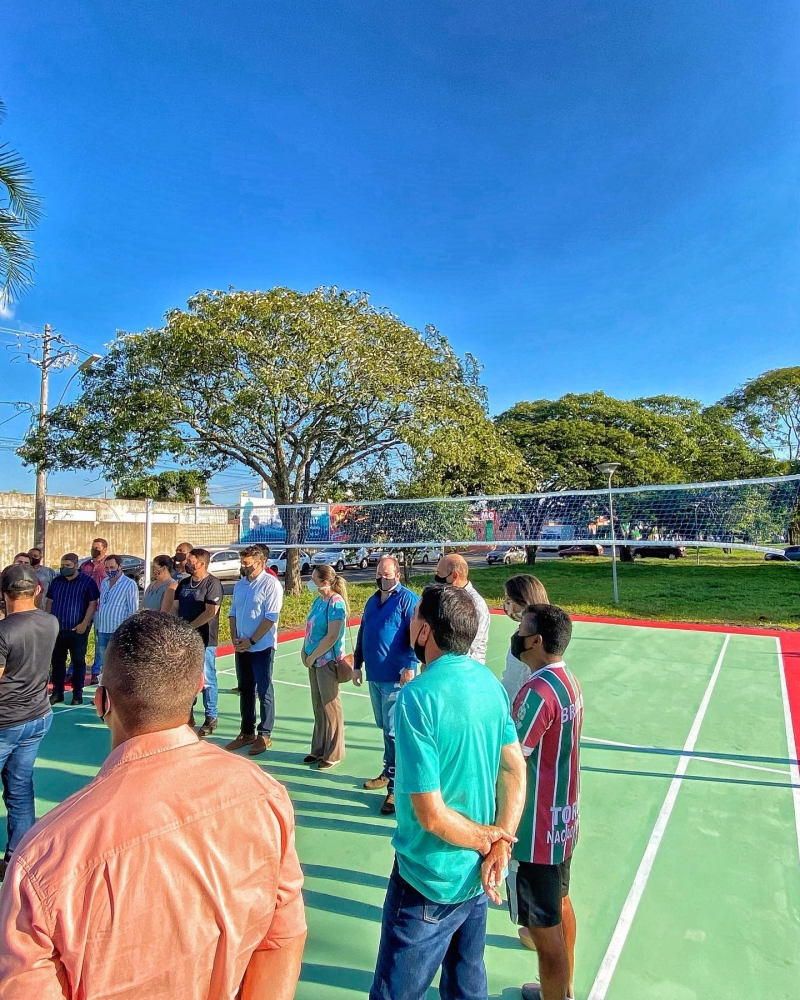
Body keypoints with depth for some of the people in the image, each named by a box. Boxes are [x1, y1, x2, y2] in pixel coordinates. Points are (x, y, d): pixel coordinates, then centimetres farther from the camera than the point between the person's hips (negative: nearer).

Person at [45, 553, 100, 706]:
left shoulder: (88, 581, -6)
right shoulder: (56, 581, 10)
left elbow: (93, 604, -9)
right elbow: (49, 602, 15)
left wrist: (84, 623, -16)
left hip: (77, 630, -5)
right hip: (57, 628, 5)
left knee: (78, 662, 3)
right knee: (57, 661, 11)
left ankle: (78, 694, 12)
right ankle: (57, 693, 21)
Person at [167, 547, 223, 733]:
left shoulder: (213, 583, -12)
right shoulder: (184, 583, 10)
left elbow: (210, 612, -19)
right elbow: (175, 608, 12)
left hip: (204, 640, -7)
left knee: (206, 680, 1)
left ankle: (211, 718, 14)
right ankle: (188, 714, 30)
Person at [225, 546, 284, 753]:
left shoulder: (271, 584, -12)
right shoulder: (240, 584, 9)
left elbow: (271, 617, -16)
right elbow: (233, 612, 14)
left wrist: (251, 641, -15)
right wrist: (234, 638, 0)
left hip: (262, 647, -7)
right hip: (241, 647, 7)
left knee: (264, 692, 3)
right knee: (245, 690, 15)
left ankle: (264, 735, 14)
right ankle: (247, 732, 28)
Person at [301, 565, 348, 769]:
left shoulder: (335, 603, -19)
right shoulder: (318, 600, 7)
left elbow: (332, 636, -23)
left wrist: (312, 656, -14)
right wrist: (305, 651, 2)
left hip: (328, 661, -8)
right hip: (315, 661, 8)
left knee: (330, 707, 5)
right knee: (318, 706, 17)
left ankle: (334, 754, 19)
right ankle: (319, 749, 31)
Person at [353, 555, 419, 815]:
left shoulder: (407, 599, -9)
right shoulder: (372, 601, 13)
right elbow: (362, 634, 19)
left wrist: (410, 667, -21)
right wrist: (357, 664, 17)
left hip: (396, 677, -7)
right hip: (374, 676, 7)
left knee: (394, 732, -4)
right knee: (385, 728, 19)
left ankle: (396, 788, 5)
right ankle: (389, 773, 34)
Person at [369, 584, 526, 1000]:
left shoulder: (417, 697, -27)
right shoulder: (490, 681, -5)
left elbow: (431, 815, -25)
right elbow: (515, 772, -1)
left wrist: (489, 841, -9)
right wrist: (499, 848, -6)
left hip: (430, 880, -7)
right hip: (478, 872, 7)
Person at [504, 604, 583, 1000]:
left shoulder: (539, 691, -28)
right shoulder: (569, 681, 0)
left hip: (535, 832, -9)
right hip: (563, 820, 10)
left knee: (545, 929, 8)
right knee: (560, 906, 26)